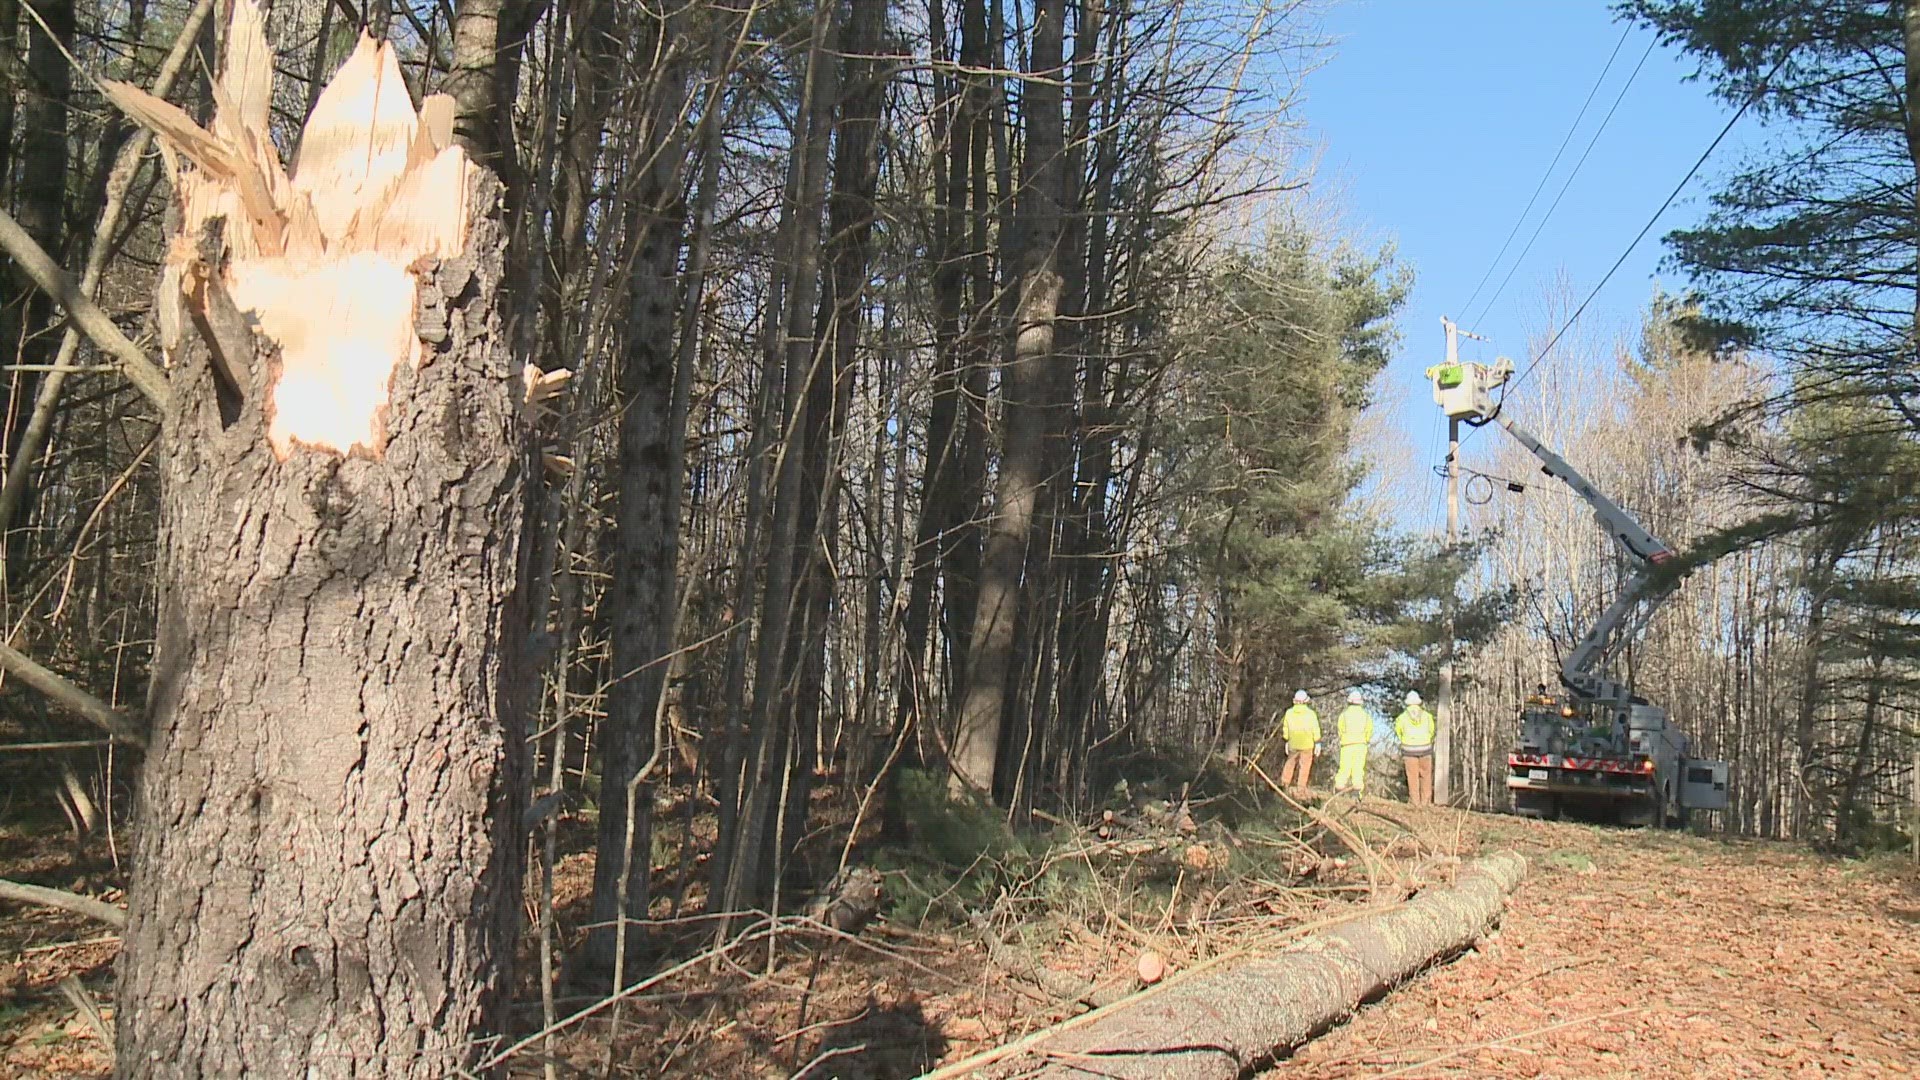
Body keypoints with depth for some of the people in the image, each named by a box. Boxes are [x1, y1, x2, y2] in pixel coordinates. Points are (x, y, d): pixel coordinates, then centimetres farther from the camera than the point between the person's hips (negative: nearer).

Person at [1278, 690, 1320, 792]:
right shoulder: (1310, 713, -9)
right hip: (1307, 744, -3)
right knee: (1304, 765, 3)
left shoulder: (1289, 713, 0)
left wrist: (1286, 740, 19)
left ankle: (1285, 782, 18)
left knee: (1291, 762, 18)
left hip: (1293, 744, 3)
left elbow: (1285, 729, 8)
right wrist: (1318, 743, 2)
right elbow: (1316, 730, -6)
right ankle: (1301, 786, 2)